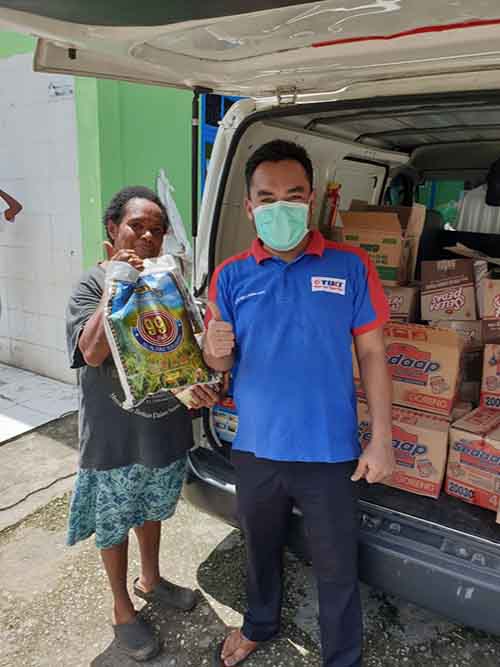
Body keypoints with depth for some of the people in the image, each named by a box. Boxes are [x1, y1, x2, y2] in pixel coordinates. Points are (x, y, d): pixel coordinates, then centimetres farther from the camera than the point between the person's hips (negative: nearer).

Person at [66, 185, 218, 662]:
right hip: (115, 434, -4)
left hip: (165, 426, 4)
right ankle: (122, 610, 37)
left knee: (150, 511, 25)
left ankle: (150, 579, 50)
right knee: (115, 523, 14)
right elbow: (92, 353, -24)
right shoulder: (92, 286, -12)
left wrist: (200, 385, -13)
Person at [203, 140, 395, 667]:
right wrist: (216, 352, -23)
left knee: (337, 570, 15)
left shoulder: (350, 266, -7)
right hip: (255, 449, 3)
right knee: (260, 549, 26)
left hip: (330, 453, -2)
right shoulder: (232, 276, -3)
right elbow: (218, 361, 1)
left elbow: (371, 354, -4)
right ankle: (259, 624, 55)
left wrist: (381, 441, -7)